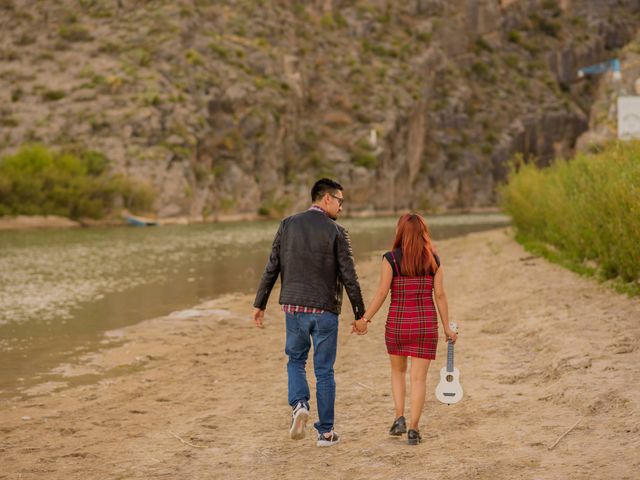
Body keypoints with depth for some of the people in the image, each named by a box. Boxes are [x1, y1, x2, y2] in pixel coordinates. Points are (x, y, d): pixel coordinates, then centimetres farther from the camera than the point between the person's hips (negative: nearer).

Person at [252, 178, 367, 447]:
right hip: (325, 310, -2)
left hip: (293, 306, 2)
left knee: (296, 360, 21)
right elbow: (349, 277, -6)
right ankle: (326, 432, 12)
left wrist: (260, 304, 8)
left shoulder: (288, 225, 2)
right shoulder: (336, 232, -6)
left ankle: (299, 404, -5)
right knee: (324, 370, 7)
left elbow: (272, 268, 2)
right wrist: (359, 314, 2)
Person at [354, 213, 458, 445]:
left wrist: (365, 319, -1)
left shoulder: (391, 259, -7)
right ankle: (413, 428, 1)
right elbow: (440, 295, 0)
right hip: (426, 324, 1)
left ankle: (399, 417, 12)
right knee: (419, 377, 5)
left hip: (397, 323, -1)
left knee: (398, 370, 22)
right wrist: (447, 327, 7)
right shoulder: (433, 260, 0)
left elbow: (382, 293, -10)